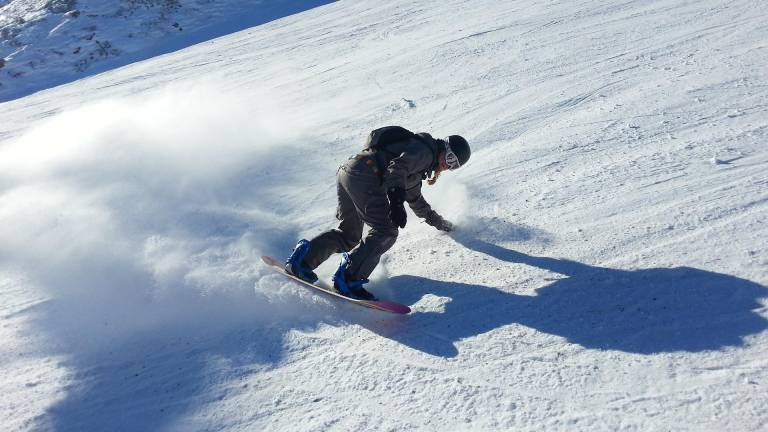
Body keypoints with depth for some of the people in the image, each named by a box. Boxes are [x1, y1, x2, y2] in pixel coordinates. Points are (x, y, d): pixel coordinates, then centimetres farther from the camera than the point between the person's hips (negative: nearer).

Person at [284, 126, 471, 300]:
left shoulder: (419, 166, 32)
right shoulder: (424, 150, 1)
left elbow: (415, 199, 44)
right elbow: (396, 168, -18)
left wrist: (438, 222, 51)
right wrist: (396, 201, -30)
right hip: (364, 177, -10)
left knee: (349, 235, 16)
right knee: (386, 232, -10)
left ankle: (303, 257, 8)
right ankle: (347, 279, -14)